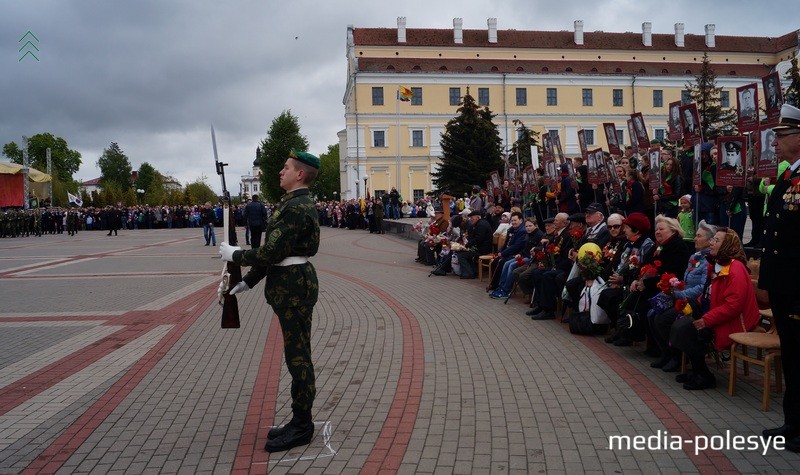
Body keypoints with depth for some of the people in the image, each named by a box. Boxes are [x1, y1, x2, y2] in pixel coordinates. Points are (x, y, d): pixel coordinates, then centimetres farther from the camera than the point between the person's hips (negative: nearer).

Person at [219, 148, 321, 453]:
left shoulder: (297, 207, -18)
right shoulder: (294, 202, 15)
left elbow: (272, 253, -21)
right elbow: (274, 251, 18)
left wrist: (234, 255, -6)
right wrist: (248, 281, 19)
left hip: (294, 287, -11)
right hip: (291, 284, 11)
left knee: (297, 356, -1)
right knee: (296, 355, 15)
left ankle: (301, 427, 11)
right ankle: (300, 421, 27)